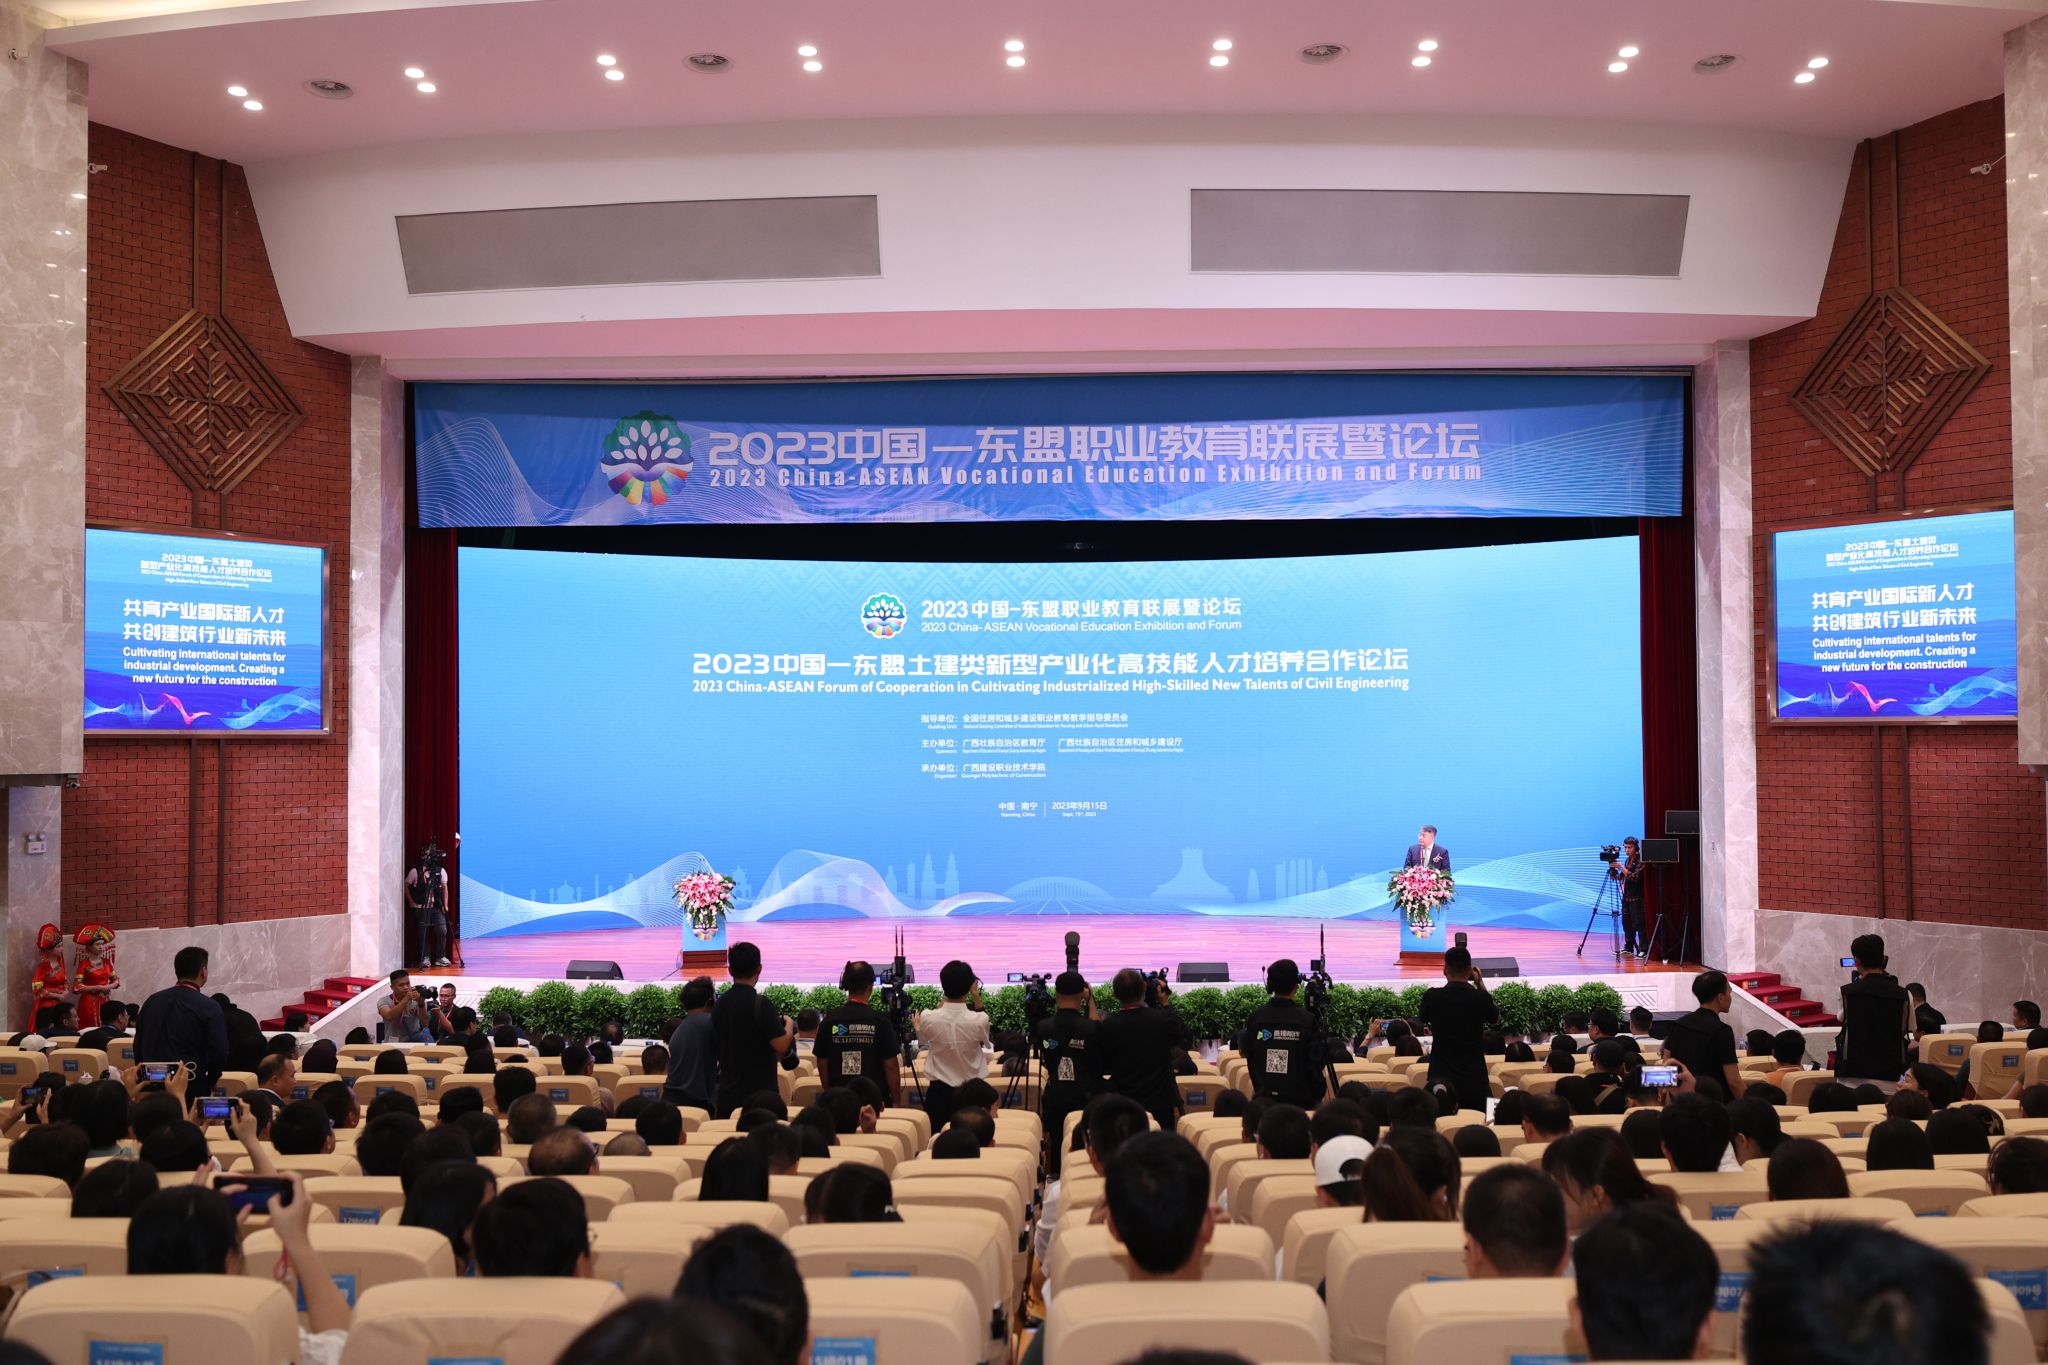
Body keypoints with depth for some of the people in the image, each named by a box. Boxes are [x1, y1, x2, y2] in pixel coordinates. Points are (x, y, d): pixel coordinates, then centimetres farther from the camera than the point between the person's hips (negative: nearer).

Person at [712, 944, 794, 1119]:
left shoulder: (719, 1004, 6)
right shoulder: (759, 1004, -15)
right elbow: (781, 1046, -19)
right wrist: (788, 1024, 1)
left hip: (726, 1094, 6)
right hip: (758, 1092, -6)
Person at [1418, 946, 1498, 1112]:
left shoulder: (1432, 996, -9)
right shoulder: (1481, 997, -9)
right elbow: (1496, 1019, 14)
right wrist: (1481, 985, 17)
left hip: (1441, 1078, 0)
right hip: (1474, 1078, 0)